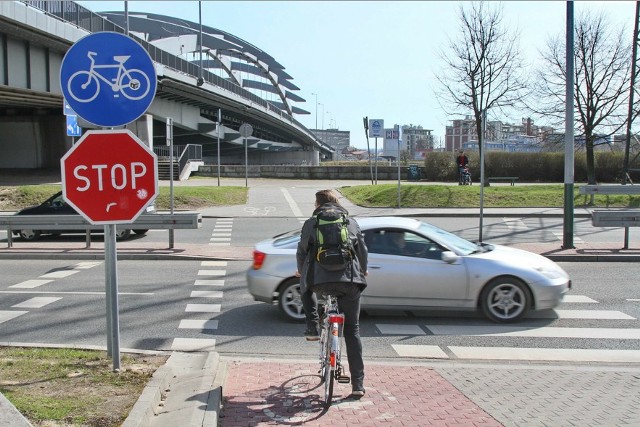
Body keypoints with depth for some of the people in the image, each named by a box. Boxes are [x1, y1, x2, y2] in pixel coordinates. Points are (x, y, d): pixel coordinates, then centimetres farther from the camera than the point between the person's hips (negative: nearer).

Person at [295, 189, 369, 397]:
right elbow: (363, 251, 21)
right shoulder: (352, 223, 18)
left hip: (320, 279, -2)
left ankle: (312, 328, 19)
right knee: (352, 330, 11)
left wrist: (301, 271, 35)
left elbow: (301, 251, 14)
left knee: (306, 287, 35)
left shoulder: (311, 223, 11)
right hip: (350, 280, 2)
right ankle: (358, 384, 8)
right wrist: (362, 272, 40)